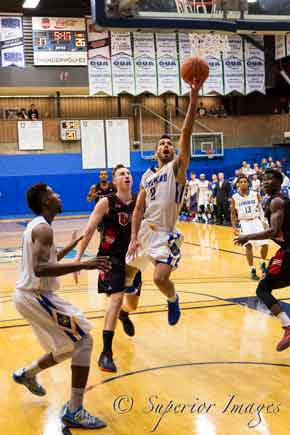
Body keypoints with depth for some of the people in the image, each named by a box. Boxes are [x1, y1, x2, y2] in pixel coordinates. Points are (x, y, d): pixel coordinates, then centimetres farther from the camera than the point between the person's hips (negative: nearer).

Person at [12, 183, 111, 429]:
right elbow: (40, 269, -32)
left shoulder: (35, 226, 12)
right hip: (37, 297, -10)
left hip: (29, 295, 10)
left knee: (70, 347, 20)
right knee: (84, 341, -10)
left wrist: (70, 247, 32)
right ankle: (74, 411, -9)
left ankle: (27, 374, 38)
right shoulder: (43, 228, -18)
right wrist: (83, 265, -36)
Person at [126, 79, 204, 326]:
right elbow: (139, 209, 8)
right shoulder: (147, 176, 12)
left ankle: (173, 300, 13)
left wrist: (194, 98, -25)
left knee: (161, 278, -21)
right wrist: (134, 238, -5)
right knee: (127, 276, 14)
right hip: (144, 230, 5)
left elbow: (186, 134, -16)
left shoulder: (177, 167, -3)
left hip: (165, 234, -5)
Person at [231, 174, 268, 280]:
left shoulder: (255, 195, -1)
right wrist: (234, 227, -4)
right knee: (248, 245, -16)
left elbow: (260, 209, 6)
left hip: (256, 221, 1)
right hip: (245, 223, -1)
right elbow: (233, 214, 5)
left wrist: (263, 221, -5)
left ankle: (263, 264, 24)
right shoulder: (235, 198, -2)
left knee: (265, 244, -3)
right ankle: (252, 270, -6)